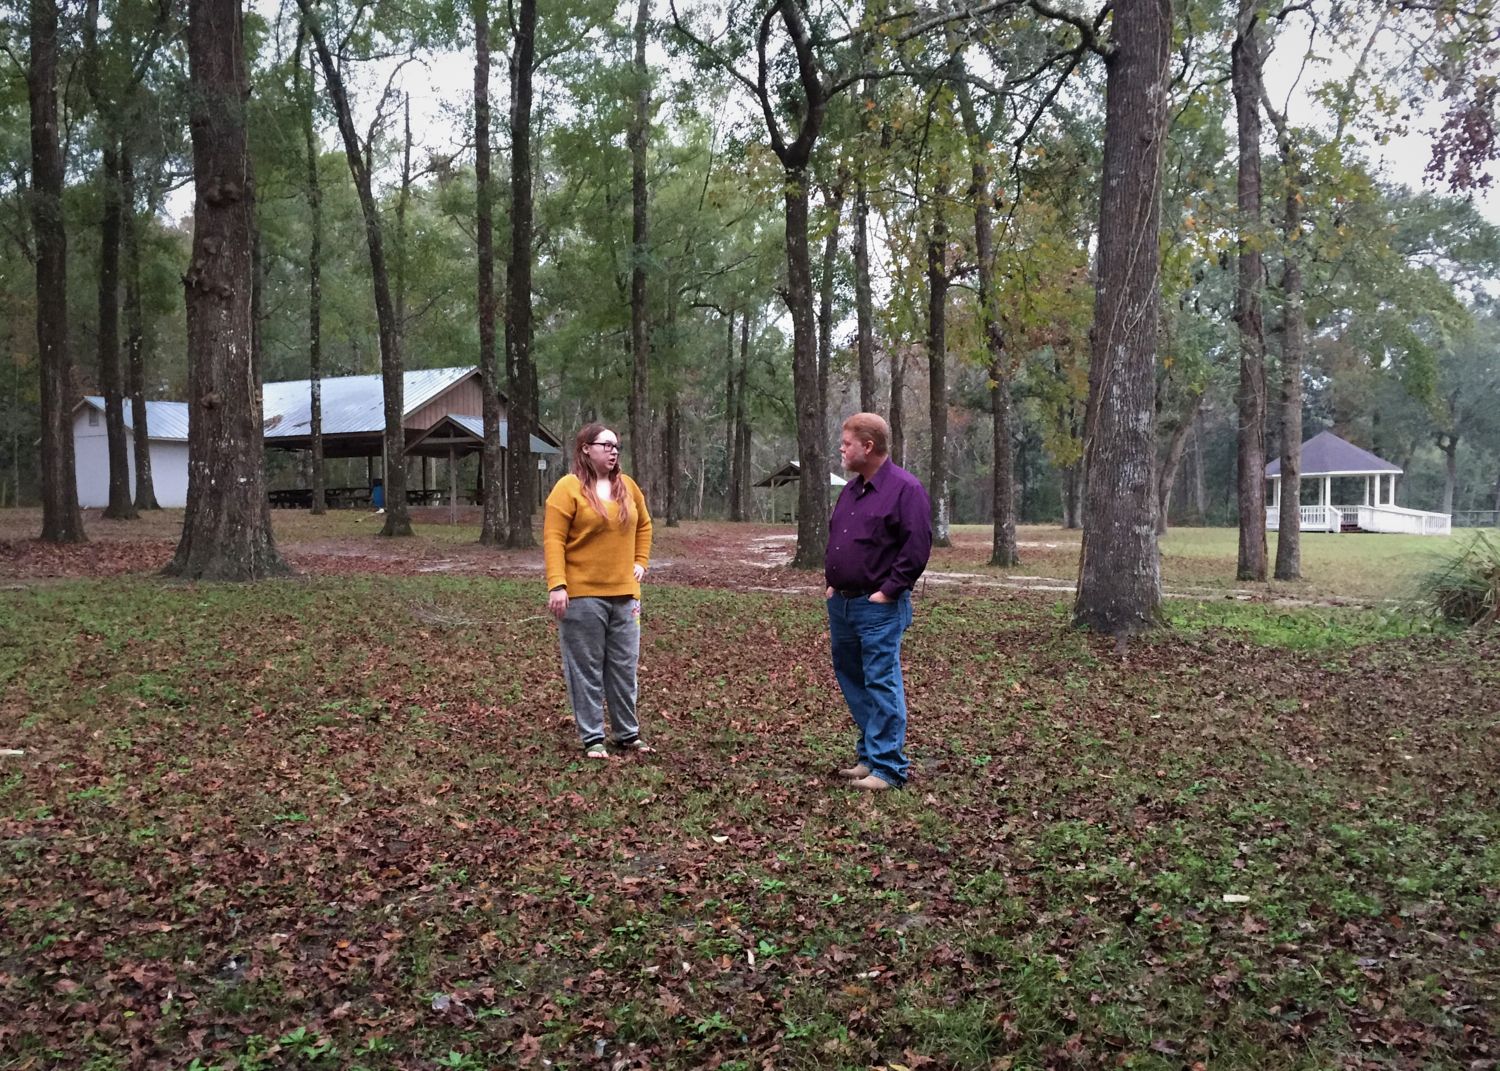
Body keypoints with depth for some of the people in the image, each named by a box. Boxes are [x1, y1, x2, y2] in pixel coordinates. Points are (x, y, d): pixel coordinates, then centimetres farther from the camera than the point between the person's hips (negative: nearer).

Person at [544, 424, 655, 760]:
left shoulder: (627, 485, 10)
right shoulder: (569, 487, -8)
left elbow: (643, 524, 25)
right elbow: (553, 538, -12)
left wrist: (641, 562, 13)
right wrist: (557, 585, -20)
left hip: (623, 594, 6)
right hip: (582, 596, -6)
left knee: (624, 667, 12)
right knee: (586, 669, 3)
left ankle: (627, 733, 23)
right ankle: (592, 738, 11)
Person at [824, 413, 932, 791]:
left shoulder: (905, 488, -11)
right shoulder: (851, 489, 15)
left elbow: (918, 546, -17)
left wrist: (888, 591, -16)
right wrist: (831, 582, 13)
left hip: (878, 608, -9)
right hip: (841, 603, 9)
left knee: (881, 685, -6)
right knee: (851, 679, 14)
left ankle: (888, 767, 1)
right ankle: (869, 754, 25)